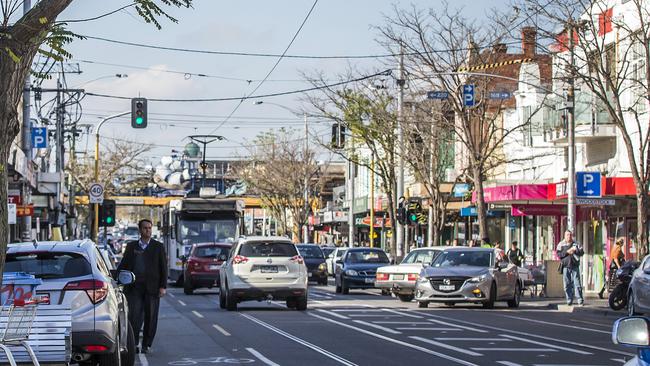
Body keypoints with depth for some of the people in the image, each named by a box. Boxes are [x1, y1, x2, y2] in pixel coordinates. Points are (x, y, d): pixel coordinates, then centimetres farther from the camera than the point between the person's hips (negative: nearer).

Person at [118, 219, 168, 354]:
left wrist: (163, 286, -3)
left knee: (150, 317, 2)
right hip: (134, 287, 1)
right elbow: (123, 265, 15)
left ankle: (147, 345, 11)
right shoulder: (131, 246, 12)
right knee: (134, 316, -6)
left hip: (151, 288, -1)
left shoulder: (158, 247, 8)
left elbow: (163, 268, 5)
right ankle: (134, 344, 2)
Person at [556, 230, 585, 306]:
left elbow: (582, 252, 2)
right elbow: (559, 254, -3)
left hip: (575, 266, 0)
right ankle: (569, 300, 8)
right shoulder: (561, 244, 9)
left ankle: (580, 300, -5)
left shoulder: (576, 244, 11)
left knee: (577, 283, -6)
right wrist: (567, 252, -13)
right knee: (567, 285, 2)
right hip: (565, 266, 0)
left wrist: (575, 250, -13)